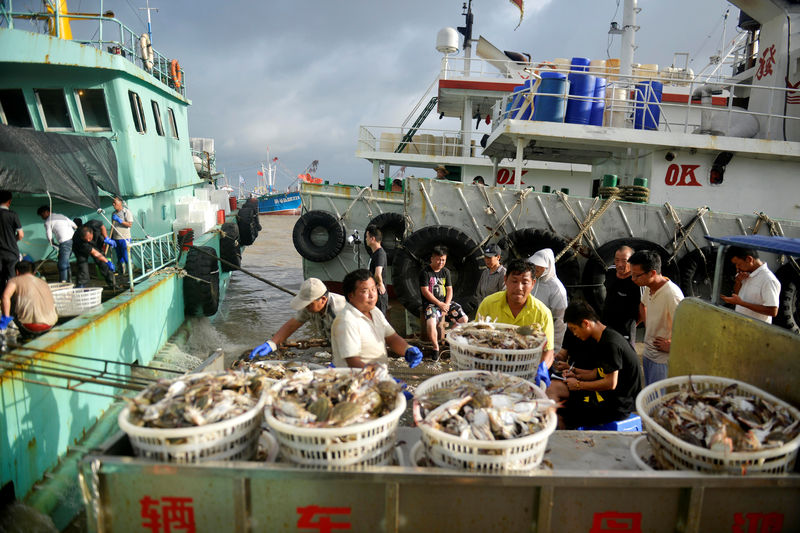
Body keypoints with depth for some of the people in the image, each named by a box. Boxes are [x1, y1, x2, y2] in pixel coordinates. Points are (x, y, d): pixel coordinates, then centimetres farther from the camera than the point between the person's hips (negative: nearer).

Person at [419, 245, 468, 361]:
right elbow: (425, 291, -11)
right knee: (431, 323, -33)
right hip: (431, 303, -5)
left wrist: (446, 305, -8)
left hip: (446, 302, 5)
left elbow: (449, 290, 9)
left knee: (464, 319, -11)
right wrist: (439, 304, -15)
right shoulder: (425, 272, -5)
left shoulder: (446, 271, 11)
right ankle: (436, 347, -9)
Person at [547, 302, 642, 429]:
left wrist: (579, 385, -11)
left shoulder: (610, 343, -20)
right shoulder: (603, 339, 12)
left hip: (617, 404, -10)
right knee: (552, 387, -2)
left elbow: (610, 383, -22)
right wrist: (577, 375, 7)